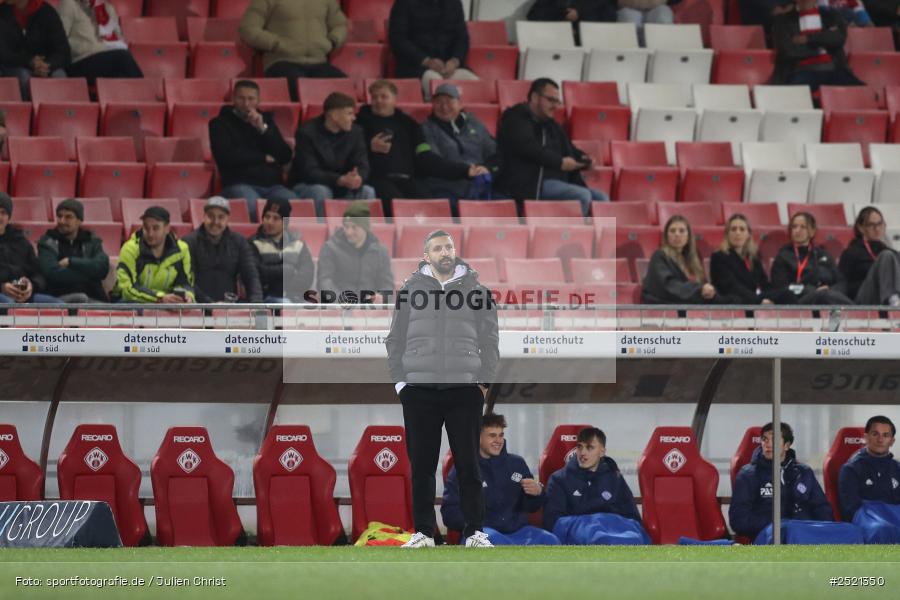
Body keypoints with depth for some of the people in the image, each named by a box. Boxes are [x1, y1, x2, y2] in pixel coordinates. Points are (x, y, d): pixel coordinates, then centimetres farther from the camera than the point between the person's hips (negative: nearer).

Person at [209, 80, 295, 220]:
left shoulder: (266, 119, 21)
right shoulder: (220, 123, 10)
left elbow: (286, 156, 10)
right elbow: (226, 157, -7)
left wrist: (263, 128, -2)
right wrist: (264, 158, 3)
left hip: (272, 185, 3)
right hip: (238, 184, -3)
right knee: (253, 206, -38)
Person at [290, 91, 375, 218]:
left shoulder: (355, 132, -1)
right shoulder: (307, 133, -16)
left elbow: (362, 167, -5)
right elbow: (309, 172, -23)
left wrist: (358, 179, -32)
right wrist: (340, 180, -38)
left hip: (341, 188, 4)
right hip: (306, 186, -4)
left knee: (367, 192, -21)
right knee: (321, 192, -36)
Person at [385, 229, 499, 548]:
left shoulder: (476, 289, 8)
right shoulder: (410, 289, 9)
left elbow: (490, 339, 8)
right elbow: (395, 339, 10)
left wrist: (485, 380, 0)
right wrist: (399, 380, 1)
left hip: (465, 389, -1)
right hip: (419, 388, 1)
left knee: (468, 463, 0)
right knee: (421, 465, 2)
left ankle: (475, 531, 4)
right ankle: (423, 531, 7)